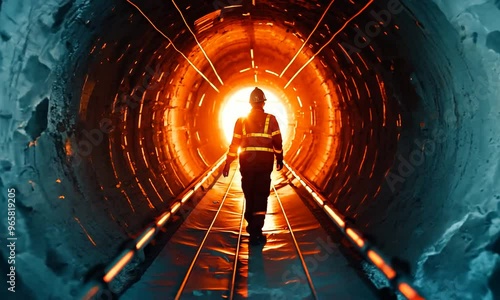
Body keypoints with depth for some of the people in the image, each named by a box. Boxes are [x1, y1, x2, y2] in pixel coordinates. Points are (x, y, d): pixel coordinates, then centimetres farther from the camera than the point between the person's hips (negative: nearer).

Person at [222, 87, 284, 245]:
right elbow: (277, 142, 0)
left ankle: (252, 227, 28)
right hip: (264, 164, -2)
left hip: (247, 163, 2)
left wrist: (228, 163, 13)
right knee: (261, 196, 0)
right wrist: (279, 159, 12)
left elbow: (234, 144, 7)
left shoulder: (241, 120, 8)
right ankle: (256, 232, -6)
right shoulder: (271, 119, 1)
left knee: (249, 195, 14)